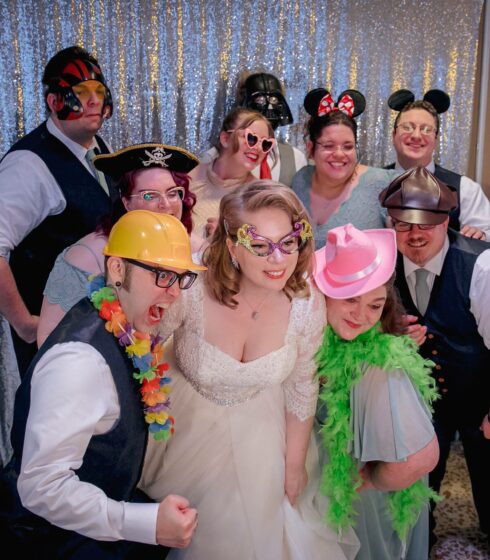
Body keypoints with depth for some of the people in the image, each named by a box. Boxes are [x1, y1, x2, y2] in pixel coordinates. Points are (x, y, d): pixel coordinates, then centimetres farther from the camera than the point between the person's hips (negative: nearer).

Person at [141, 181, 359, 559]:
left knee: (260, 528, 21)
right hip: (188, 427, -1)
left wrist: (295, 464, 4)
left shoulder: (308, 305, -24)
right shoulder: (191, 291, -33)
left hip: (259, 435, 2)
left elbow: (301, 389, -7)